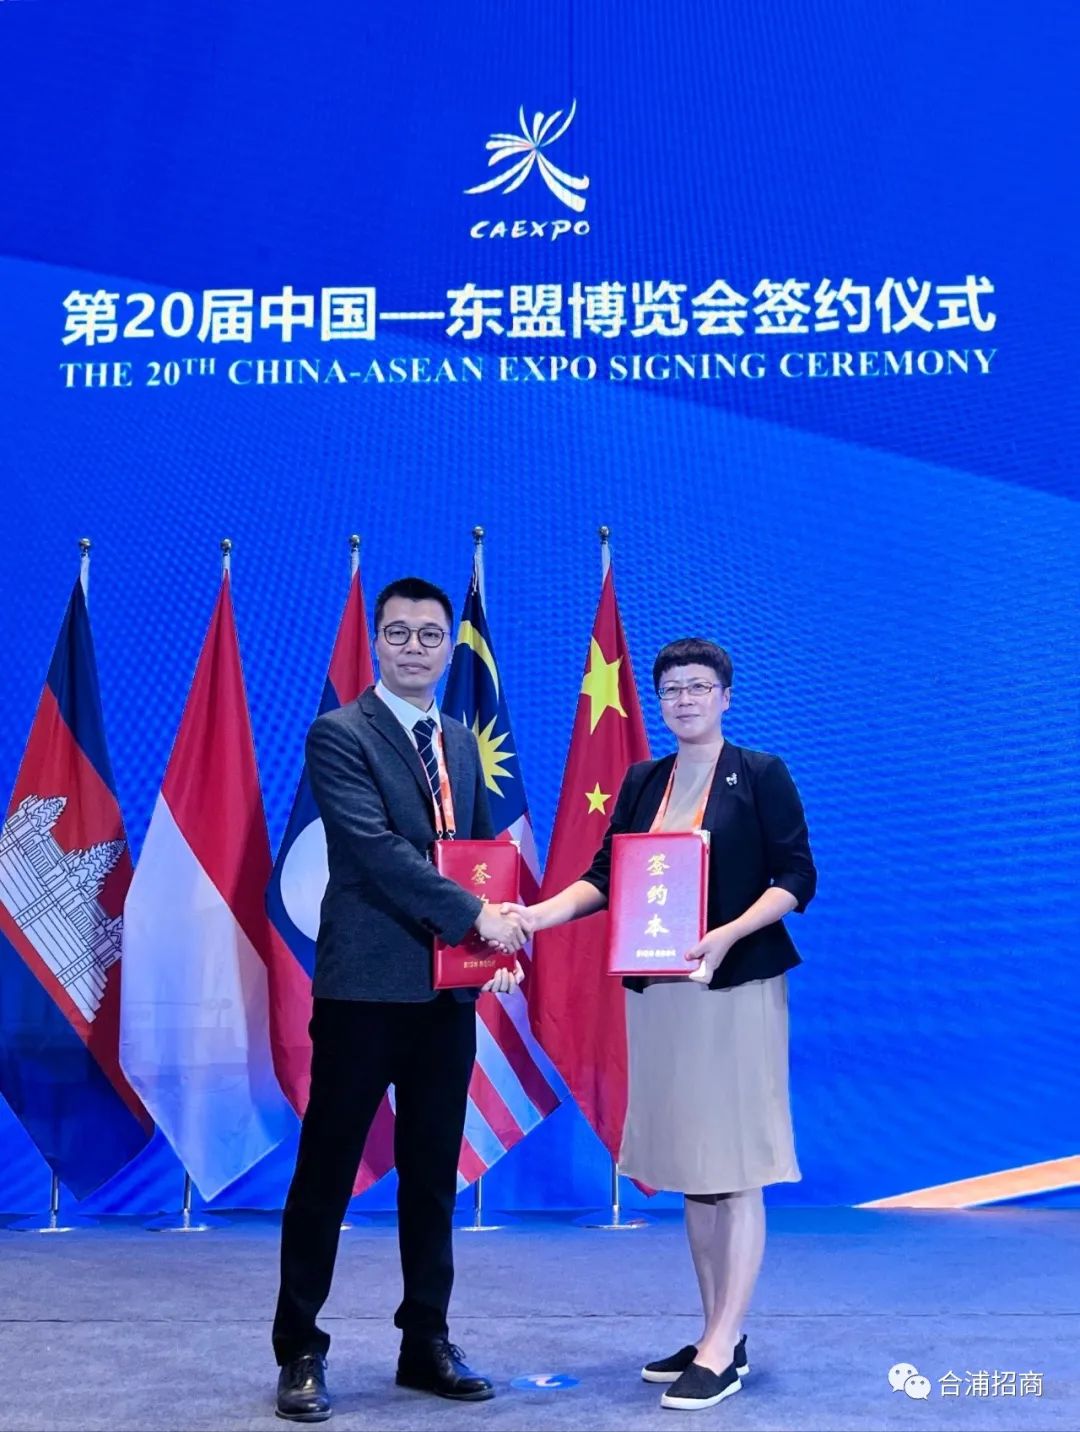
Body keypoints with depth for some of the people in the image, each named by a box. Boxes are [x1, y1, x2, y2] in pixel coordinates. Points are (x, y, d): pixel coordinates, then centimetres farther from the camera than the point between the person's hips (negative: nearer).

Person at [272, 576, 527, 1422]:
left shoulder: (462, 744, 15)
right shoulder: (339, 735, -6)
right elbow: (376, 847, -17)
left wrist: (501, 945, 1)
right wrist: (475, 915, -19)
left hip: (450, 990, 6)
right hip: (365, 987, -6)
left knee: (435, 1175, 13)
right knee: (326, 1172, 3)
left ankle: (427, 1344, 25)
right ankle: (300, 1352, 17)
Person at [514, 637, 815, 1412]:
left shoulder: (761, 774, -3)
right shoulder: (643, 782, 11)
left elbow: (796, 877, -8)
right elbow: (604, 877, 8)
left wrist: (728, 933, -23)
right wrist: (537, 913, -9)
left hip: (738, 988, -5)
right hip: (660, 992, 6)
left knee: (734, 1170, -4)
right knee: (690, 1170, 10)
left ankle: (722, 1353, 1)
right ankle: (718, 1337, 20)